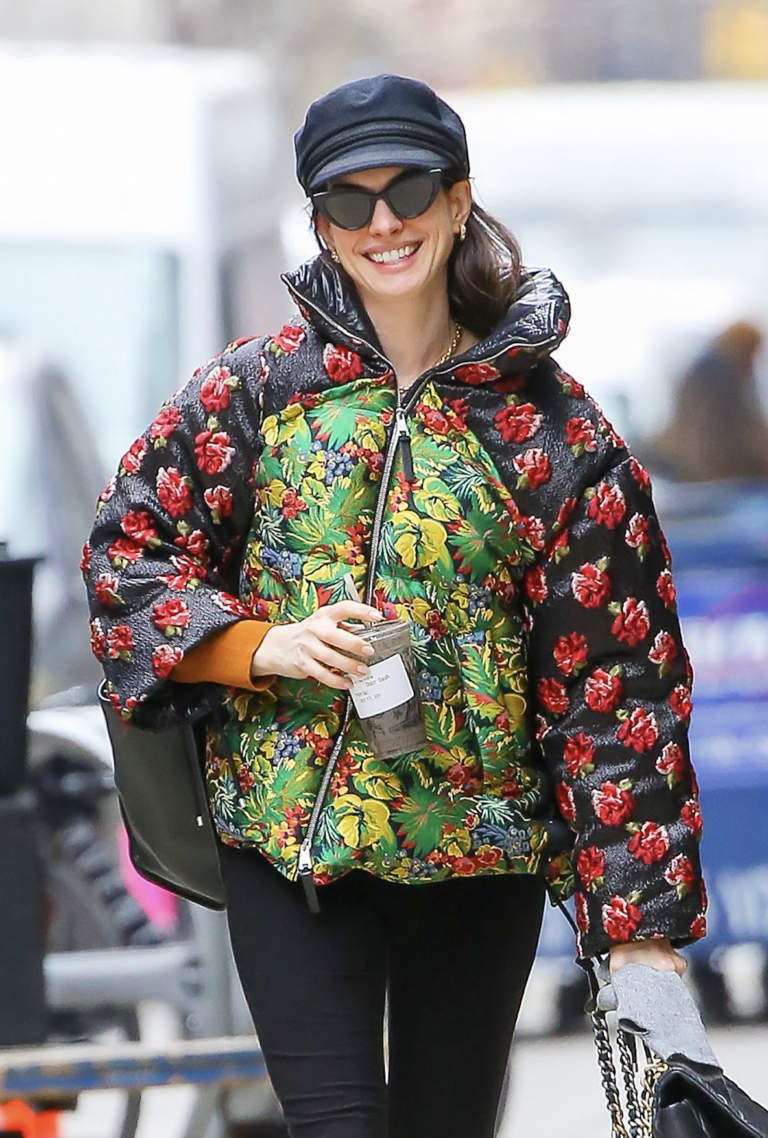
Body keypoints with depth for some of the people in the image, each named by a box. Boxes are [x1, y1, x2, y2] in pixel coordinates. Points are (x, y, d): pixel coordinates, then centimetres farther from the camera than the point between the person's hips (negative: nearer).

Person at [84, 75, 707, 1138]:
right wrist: (270, 645, -12)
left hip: (476, 849, 0)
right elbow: (123, 549, 5)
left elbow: (613, 681, -2)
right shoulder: (259, 385, 2)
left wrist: (640, 924, -7)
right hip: (286, 838, 0)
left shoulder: (552, 429, -1)